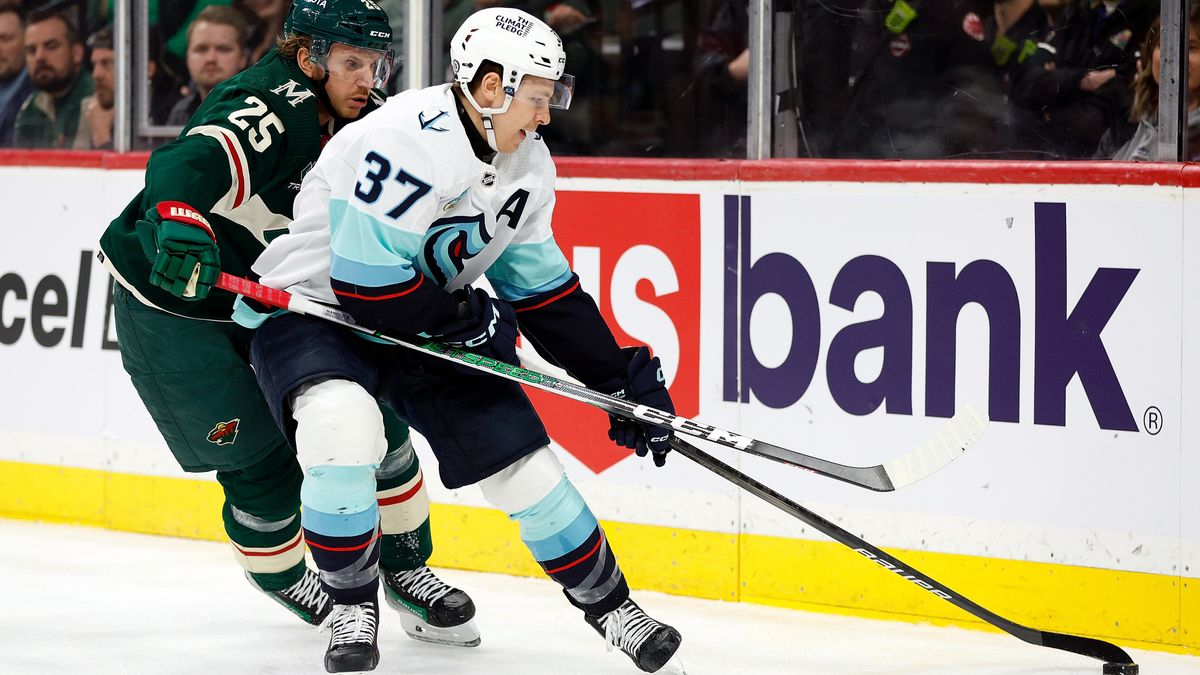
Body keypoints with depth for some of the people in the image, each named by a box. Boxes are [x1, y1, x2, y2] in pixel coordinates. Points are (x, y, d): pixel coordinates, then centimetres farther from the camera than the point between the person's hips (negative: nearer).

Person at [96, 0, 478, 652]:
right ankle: (281, 575, 25)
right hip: (172, 302, -7)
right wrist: (180, 222, -66)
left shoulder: (360, 119, -2)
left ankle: (405, 567, 17)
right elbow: (187, 164, -45)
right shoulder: (268, 111, -28)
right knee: (262, 461, -5)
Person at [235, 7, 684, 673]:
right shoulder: (408, 142, -28)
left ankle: (608, 602, 22)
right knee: (341, 421, -36)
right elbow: (366, 280, -28)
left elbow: (544, 289, 10)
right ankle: (352, 605, -16)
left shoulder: (527, 164, 0)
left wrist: (617, 374, 5)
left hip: (427, 326, 7)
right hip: (311, 309, -7)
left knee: (521, 460, 0)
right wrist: (469, 317, -17)